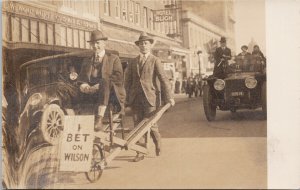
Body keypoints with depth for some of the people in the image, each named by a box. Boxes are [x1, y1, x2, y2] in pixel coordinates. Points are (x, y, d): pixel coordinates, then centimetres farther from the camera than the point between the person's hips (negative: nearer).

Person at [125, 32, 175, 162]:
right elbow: (128, 80, 17)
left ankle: (158, 144, 24)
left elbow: (163, 79, -4)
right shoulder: (133, 62, 15)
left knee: (151, 124, -4)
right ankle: (140, 152, 9)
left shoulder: (155, 61, 3)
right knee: (138, 125, 2)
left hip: (150, 96, -4)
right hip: (136, 97, 4)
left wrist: (169, 97, -12)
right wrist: (127, 97, 8)